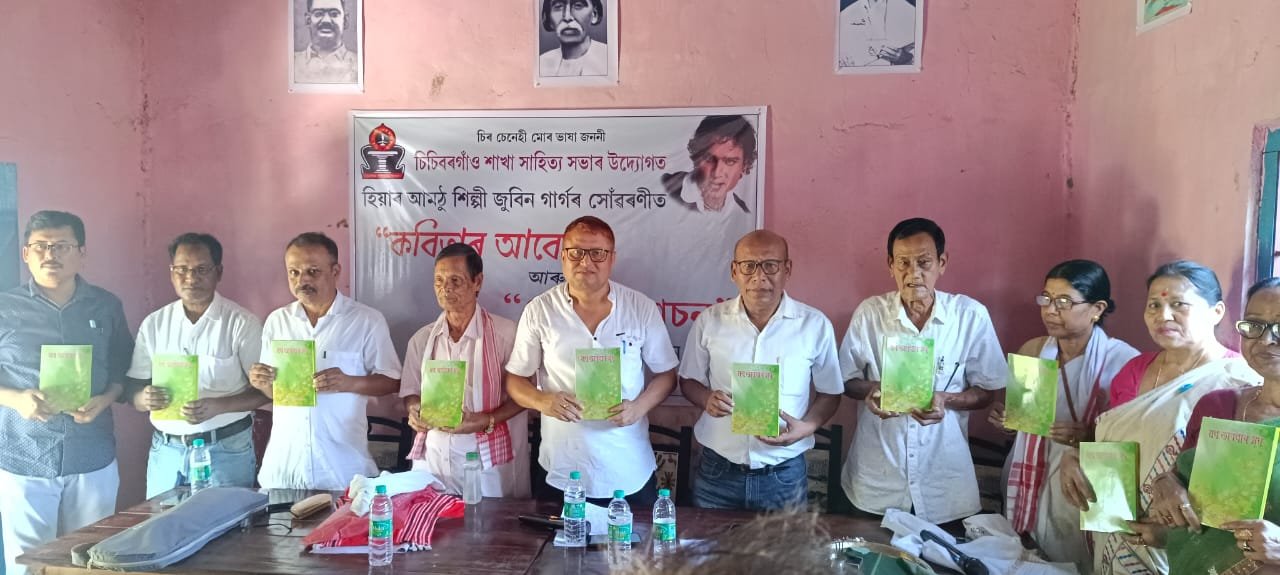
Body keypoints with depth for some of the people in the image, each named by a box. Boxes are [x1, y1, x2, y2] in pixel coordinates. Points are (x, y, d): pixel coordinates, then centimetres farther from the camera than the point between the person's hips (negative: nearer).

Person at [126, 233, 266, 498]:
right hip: (166, 449, 4)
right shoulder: (154, 324, 7)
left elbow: (264, 390, -6)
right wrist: (145, 399, -15)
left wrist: (217, 406, -22)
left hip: (226, 449, -3)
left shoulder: (242, 323, -6)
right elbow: (135, 392, 8)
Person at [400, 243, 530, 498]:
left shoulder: (506, 333, -6)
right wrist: (415, 411, -7)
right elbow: (410, 392, 15)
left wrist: (486, 421, -16)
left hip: (487, 460, -3)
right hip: (431, 456, 4)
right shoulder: (422, 339, 9)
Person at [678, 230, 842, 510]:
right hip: (717, 472, 1)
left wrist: (807, 426, -14)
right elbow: (689, 380, 9)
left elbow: (830, 393, 5)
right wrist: (707, 399, -13)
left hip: (784, 476, -1)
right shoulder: (709, 321, -2)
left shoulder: (815, 325, -5)